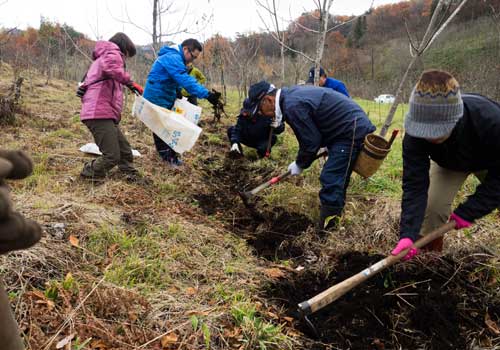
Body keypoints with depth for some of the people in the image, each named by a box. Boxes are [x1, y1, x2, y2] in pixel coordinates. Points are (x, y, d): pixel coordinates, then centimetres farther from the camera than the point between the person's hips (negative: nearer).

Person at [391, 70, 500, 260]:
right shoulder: (415, 134, -37)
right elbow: (414, 184, -37)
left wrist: (468, 212, -33)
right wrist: (408, 234, -47)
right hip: (448, 162, 1)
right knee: (432, 205, -16)